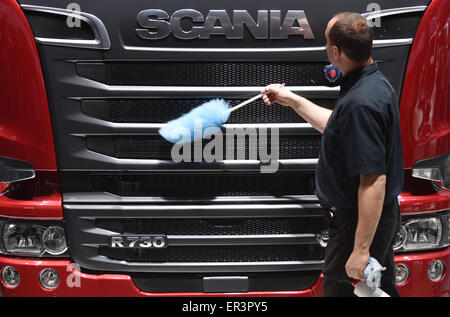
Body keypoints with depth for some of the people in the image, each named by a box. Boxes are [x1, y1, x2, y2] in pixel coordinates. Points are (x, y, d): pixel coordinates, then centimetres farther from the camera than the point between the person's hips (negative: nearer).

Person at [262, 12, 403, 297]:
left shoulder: (361, 103, -29)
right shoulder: (376, 82, 5)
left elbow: (374, 180, -31)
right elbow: (340, 129, 23)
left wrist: (361, 249, -28)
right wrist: (293, 100, 24)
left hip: (360, 221, -10)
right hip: (384, 213, 10)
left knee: (339, 287, 3)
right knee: (383, 287, 21)